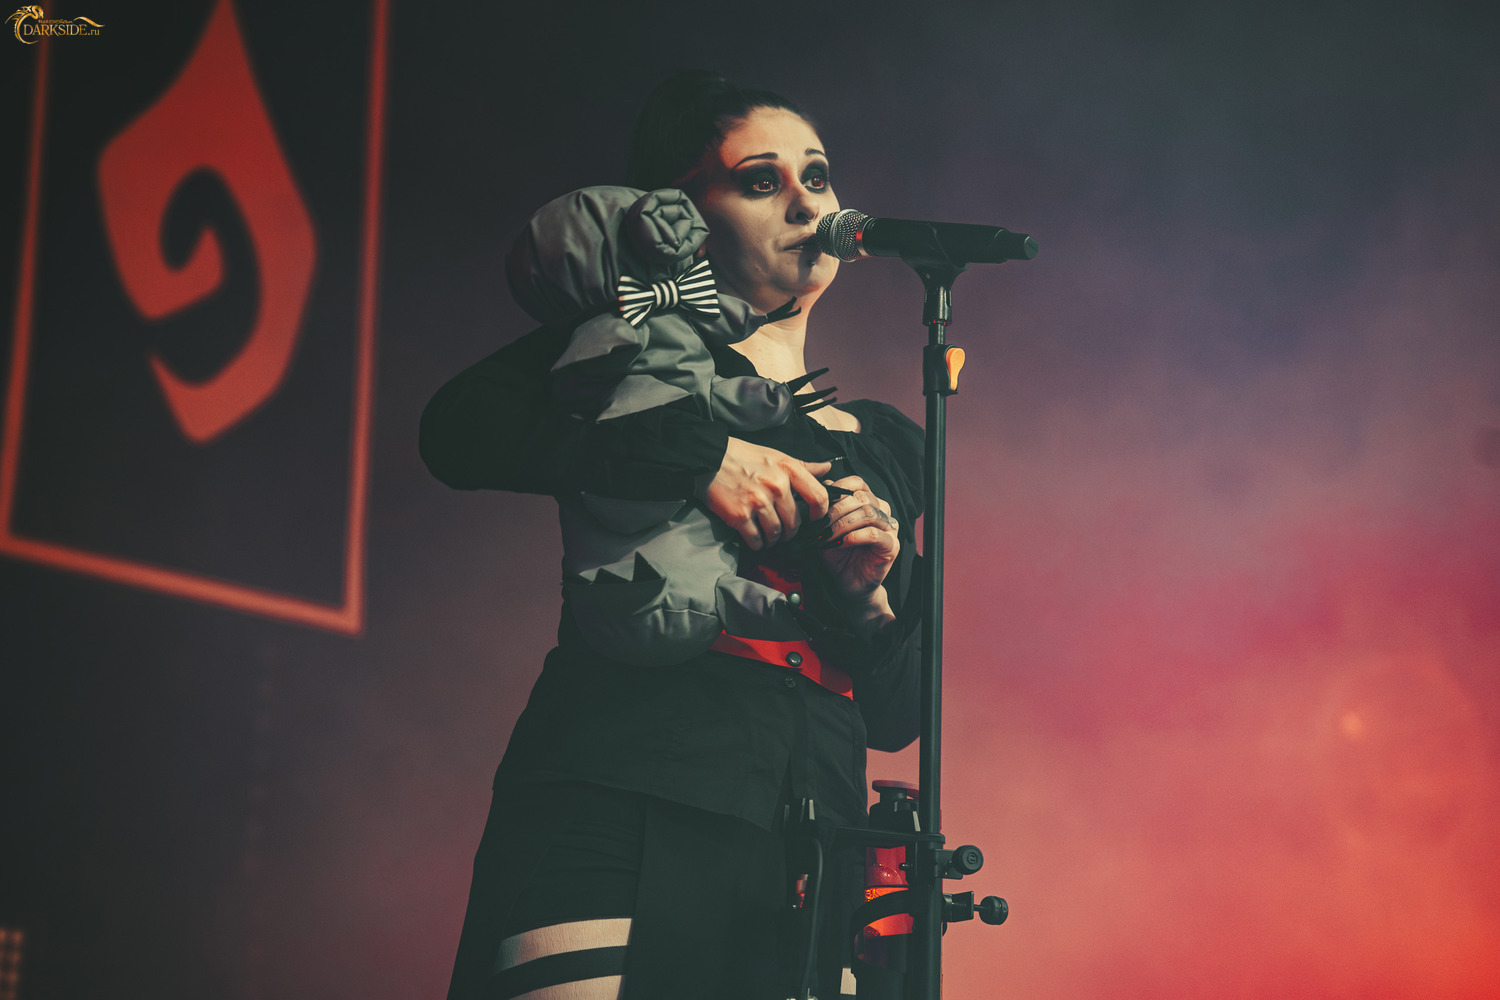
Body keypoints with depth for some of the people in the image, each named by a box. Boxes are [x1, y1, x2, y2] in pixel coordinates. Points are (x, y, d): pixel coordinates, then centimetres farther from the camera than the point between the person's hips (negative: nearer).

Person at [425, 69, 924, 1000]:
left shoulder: (891, 444, 24)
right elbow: (459, 427, -10)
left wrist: (867, 597, 2)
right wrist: (700, 452, -12)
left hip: (808, 863, 5)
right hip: (620, 816, -4)